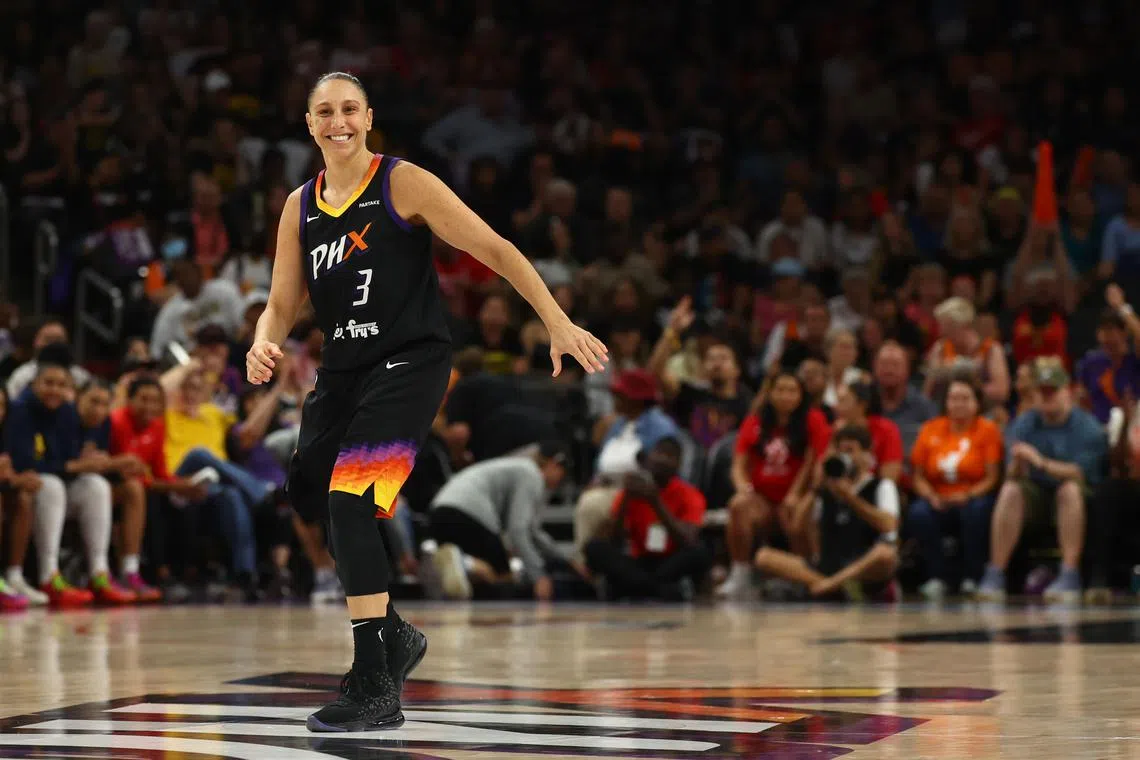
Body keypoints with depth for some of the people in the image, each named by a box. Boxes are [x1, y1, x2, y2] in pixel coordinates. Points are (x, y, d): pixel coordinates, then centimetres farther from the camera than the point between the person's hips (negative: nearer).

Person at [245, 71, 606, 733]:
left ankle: (377, 691, -20)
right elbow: (283, 306, 12)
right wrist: (263, 346, -11)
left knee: (349, 500, -21)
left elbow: (495, 249, -7)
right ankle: (393, 636, 33)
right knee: (309, 501, 10)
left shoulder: (403, 183, -7)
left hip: (410, 362, -7)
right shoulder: (300, 207, 10)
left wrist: (559, 323, -12)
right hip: (343, 369, 7)